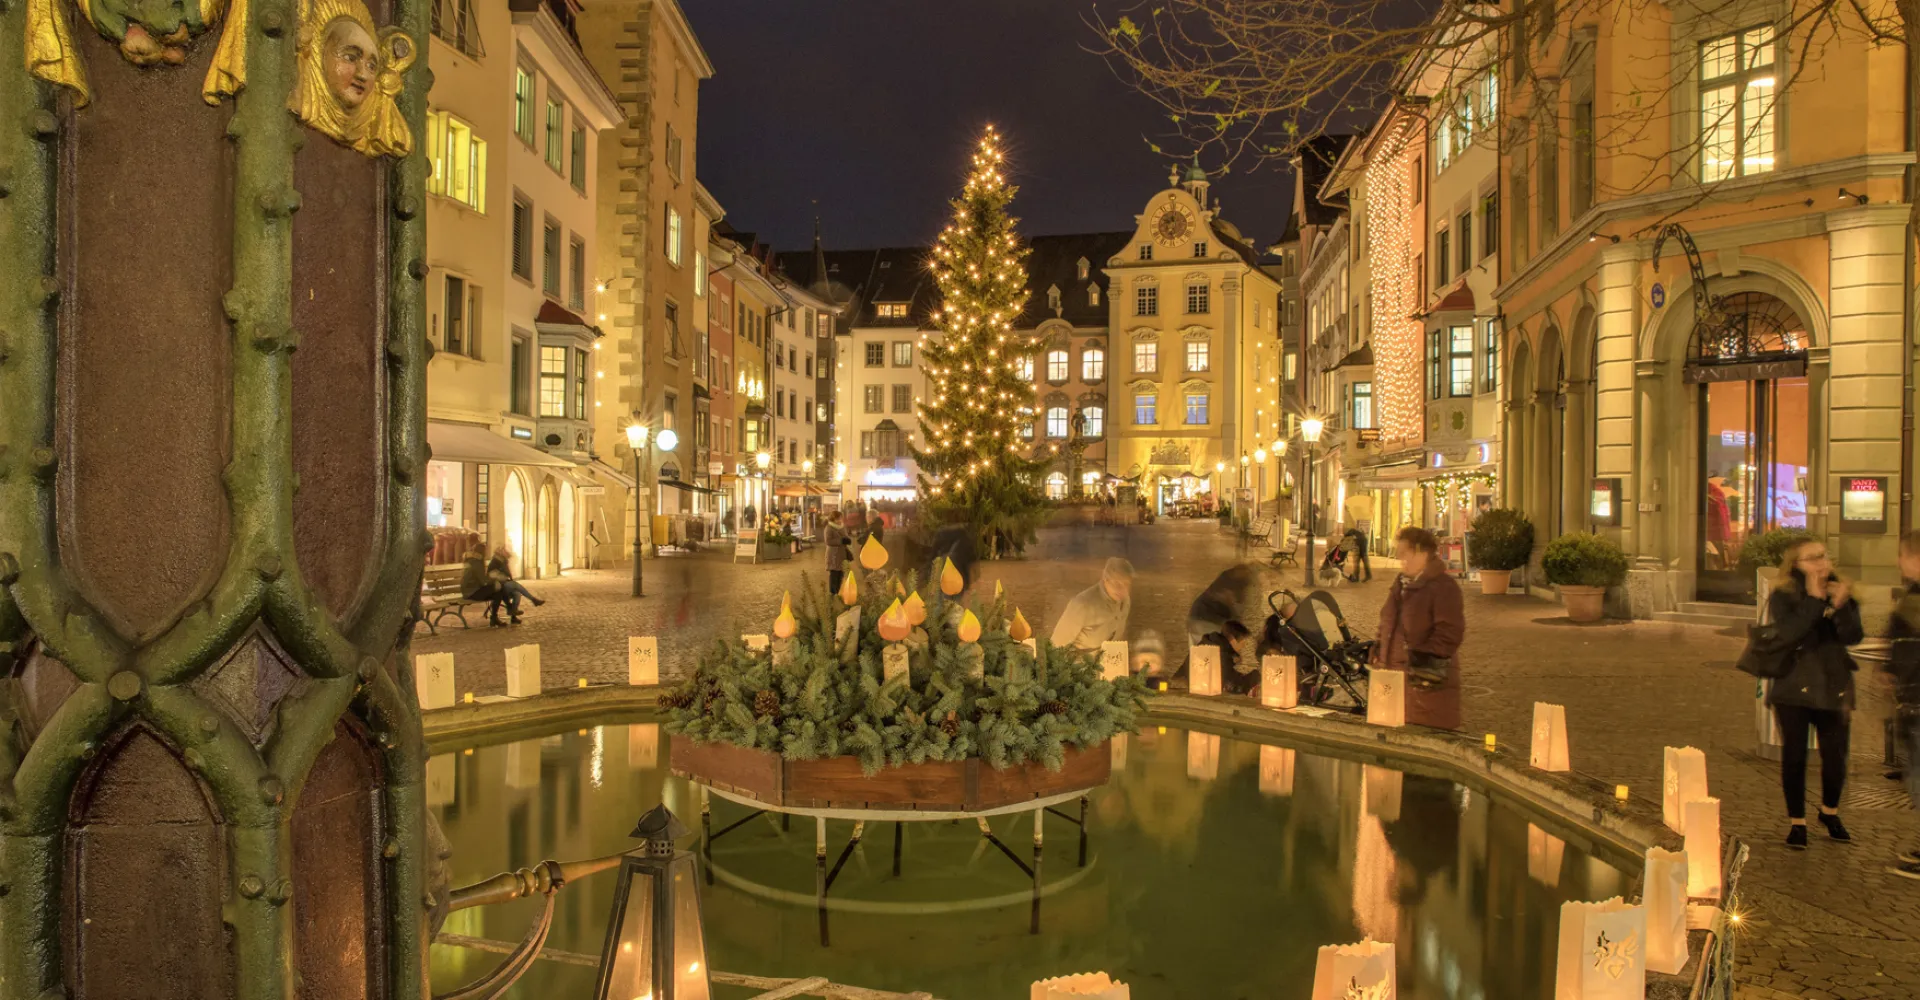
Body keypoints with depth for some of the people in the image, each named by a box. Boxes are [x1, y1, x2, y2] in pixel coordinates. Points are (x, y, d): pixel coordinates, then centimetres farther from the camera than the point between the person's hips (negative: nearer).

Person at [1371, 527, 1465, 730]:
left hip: (1426, 681, -8)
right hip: (1394, 676, 8)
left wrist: (1428, 657, -24)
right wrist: (1378, 651, 17)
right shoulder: (1401, 584, 17)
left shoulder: (1443, 587, -10)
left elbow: (1450, 632, -18)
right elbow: (1388, 624, 26)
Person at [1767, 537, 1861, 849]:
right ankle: (1797, 822, 13)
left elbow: (1853, 637, -9)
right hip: (1794, 688, -3)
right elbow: (1788, 634, -22)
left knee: (1835, 754, 7)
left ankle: (1830, 812, 32)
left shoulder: (1840, 592, 4)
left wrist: (1840, 606, -24)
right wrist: (1815, 601, -22)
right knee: (1794, 756, 1)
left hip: (1833, 686, 3)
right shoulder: (1784, 597, -5)